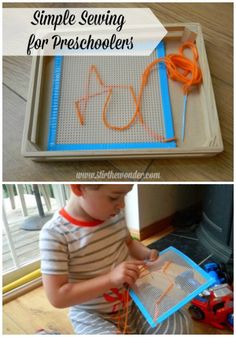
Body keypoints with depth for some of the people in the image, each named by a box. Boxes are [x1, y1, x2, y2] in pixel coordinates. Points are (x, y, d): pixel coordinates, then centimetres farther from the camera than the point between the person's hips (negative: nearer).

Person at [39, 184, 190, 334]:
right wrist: (110, 279, -31)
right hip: (92, 315, -4)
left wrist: (146, 253, -9)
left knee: (179, 323, -3)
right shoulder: (55, 234, -25)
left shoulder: (115, 215, -8)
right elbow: (57, 297, -24)